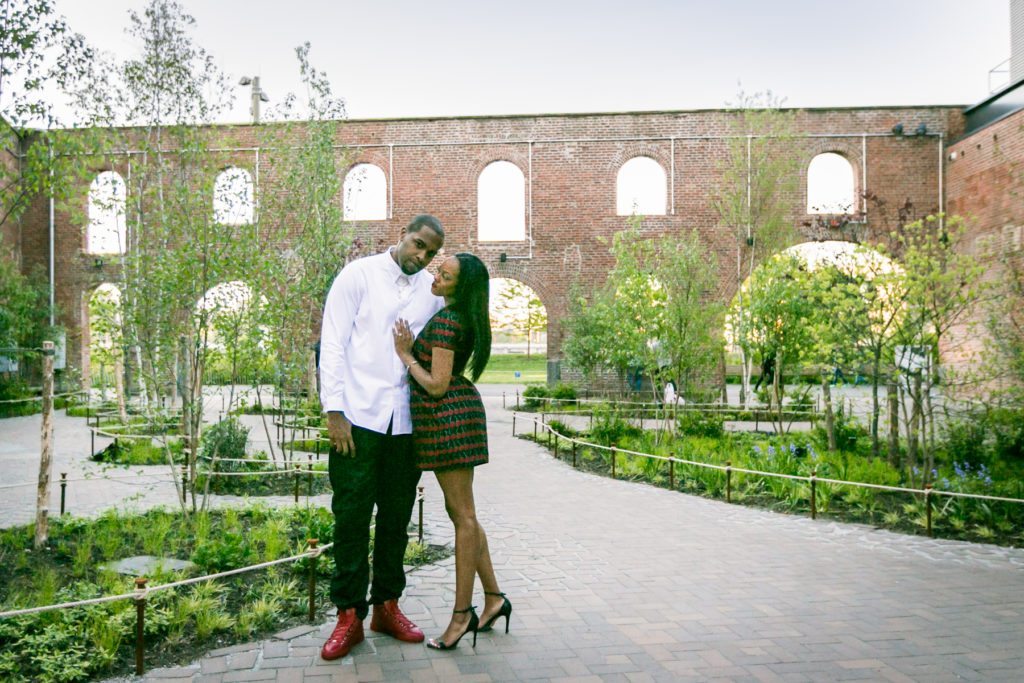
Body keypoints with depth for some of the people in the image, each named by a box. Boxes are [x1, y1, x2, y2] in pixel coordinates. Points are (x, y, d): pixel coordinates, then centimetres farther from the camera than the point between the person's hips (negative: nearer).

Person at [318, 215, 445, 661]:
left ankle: (387, 606, 24)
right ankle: (349, 616, 12)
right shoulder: (359, 276, 1)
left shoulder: (432, 292, 11)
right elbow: (332, 344, -3)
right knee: (351, 515, 1)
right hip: (359, 417, -3)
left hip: (406, 420, 4)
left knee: (396, 517, 11)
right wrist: (334, 410, -9)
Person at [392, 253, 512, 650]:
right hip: (455, 412, 10)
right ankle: (494, 598, 20)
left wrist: (406, 356, -6)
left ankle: (462, 613, 5)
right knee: (461, 512, 14)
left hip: (447, 414, -10)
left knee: (463, 515, -4)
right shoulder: (465, 319, 14)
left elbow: (437, 385, -17)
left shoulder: (446, 321, -15)